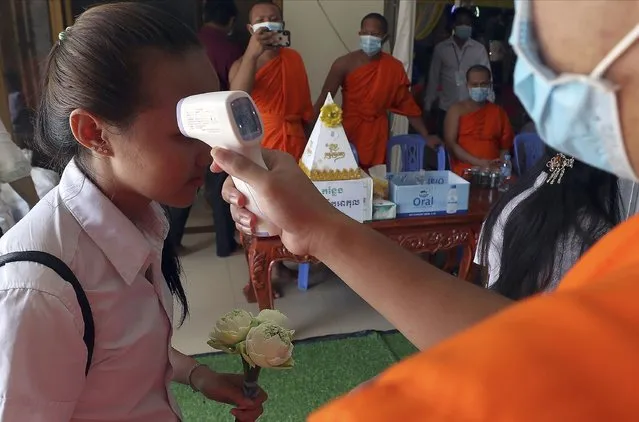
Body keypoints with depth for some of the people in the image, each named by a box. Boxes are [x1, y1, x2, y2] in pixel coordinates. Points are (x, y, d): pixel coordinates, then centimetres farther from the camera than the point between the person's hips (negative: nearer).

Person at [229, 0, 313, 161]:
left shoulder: (294, 58, 7)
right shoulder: (242, 64, -5)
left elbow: (303, 104, 13)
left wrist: (306, 142, 15)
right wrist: (251, 55, -32)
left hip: (294, 145, 3)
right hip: (258, 146, -3)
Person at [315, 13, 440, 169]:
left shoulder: (395, 68, 0)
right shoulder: (345, 64, -7)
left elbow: (408, 104, 6)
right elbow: (324, 100, -7)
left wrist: (426, 136, 4)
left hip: (377, 135, 2)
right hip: (348, 132, -2)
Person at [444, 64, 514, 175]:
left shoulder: (499, 112, 18)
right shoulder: (456, 109, 8)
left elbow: (506, 145, 16)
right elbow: (450, 143, -3)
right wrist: (478, 162, -12)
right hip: (465, 171, -2)